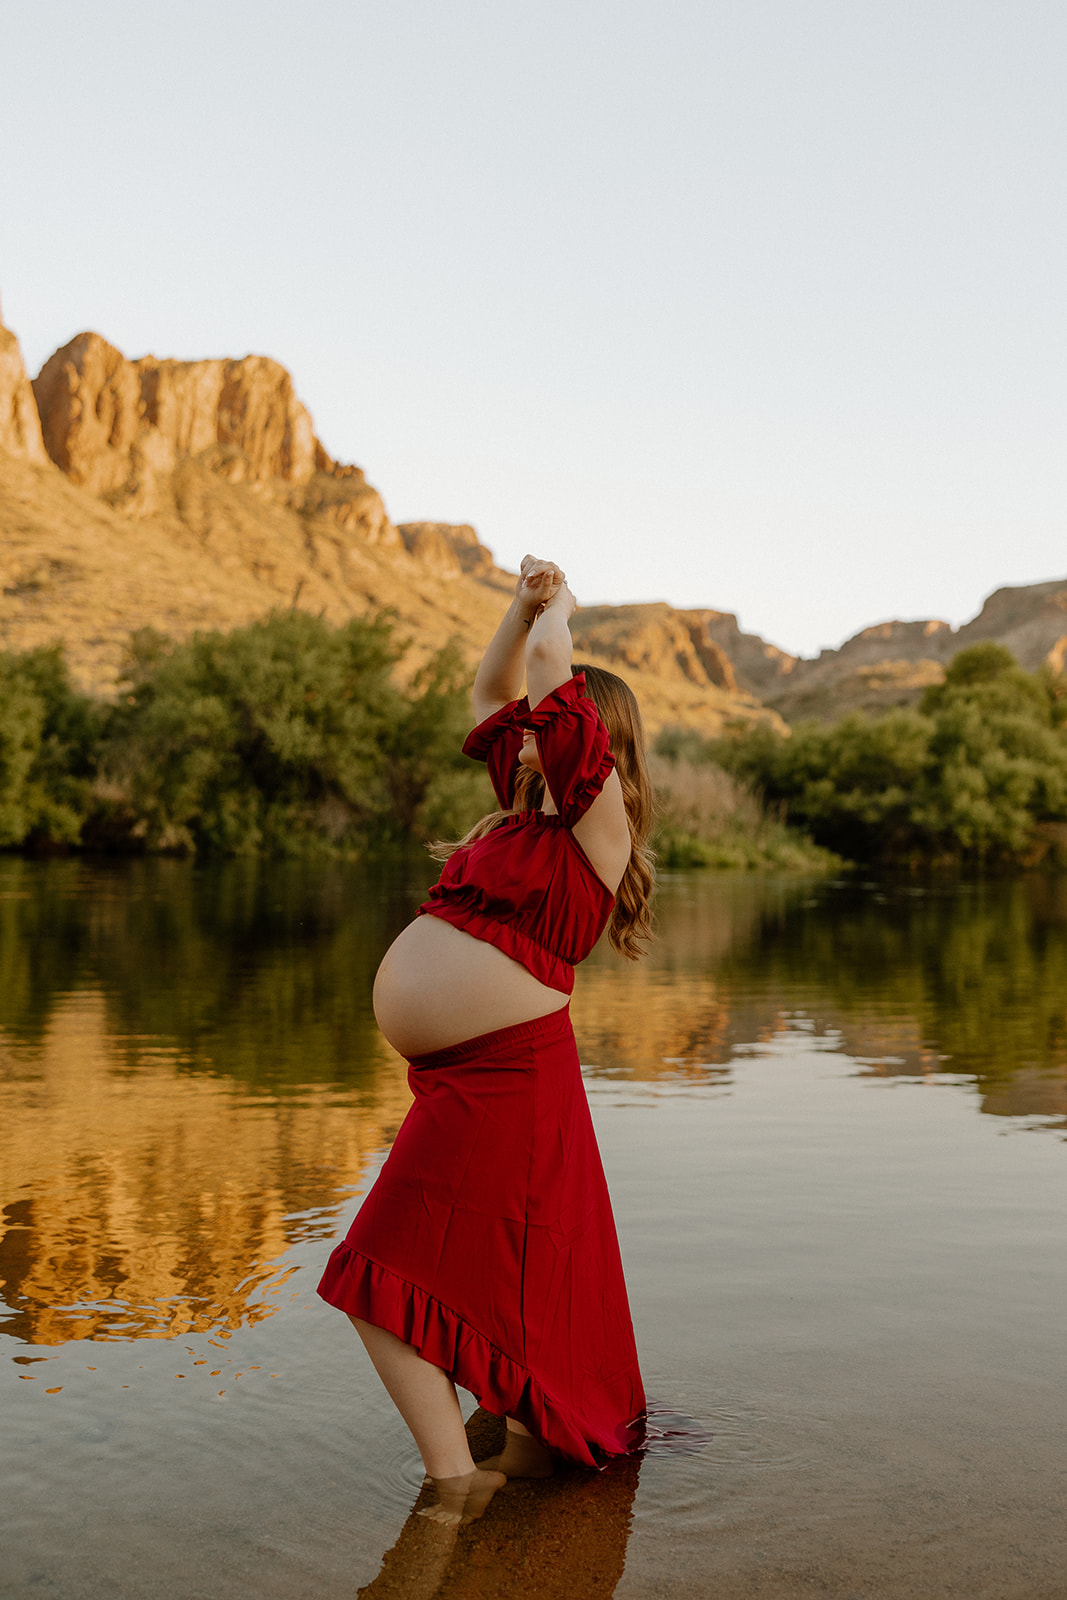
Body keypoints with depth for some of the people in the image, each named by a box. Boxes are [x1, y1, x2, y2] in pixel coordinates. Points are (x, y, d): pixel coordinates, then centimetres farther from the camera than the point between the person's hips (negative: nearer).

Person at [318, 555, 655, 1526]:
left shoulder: (598, 818, -9)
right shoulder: (533, 811, 14)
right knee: (513, 1285, 21)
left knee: (387, 1286, -9)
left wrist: (556, 612, 3)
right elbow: (492, 693, 26)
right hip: (465, 1079, 9)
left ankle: (456, 1486, -2)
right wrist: (525, 600, 19)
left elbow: (550, 672, -16)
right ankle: (536, 1446, 38)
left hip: (501, 1077, -9)